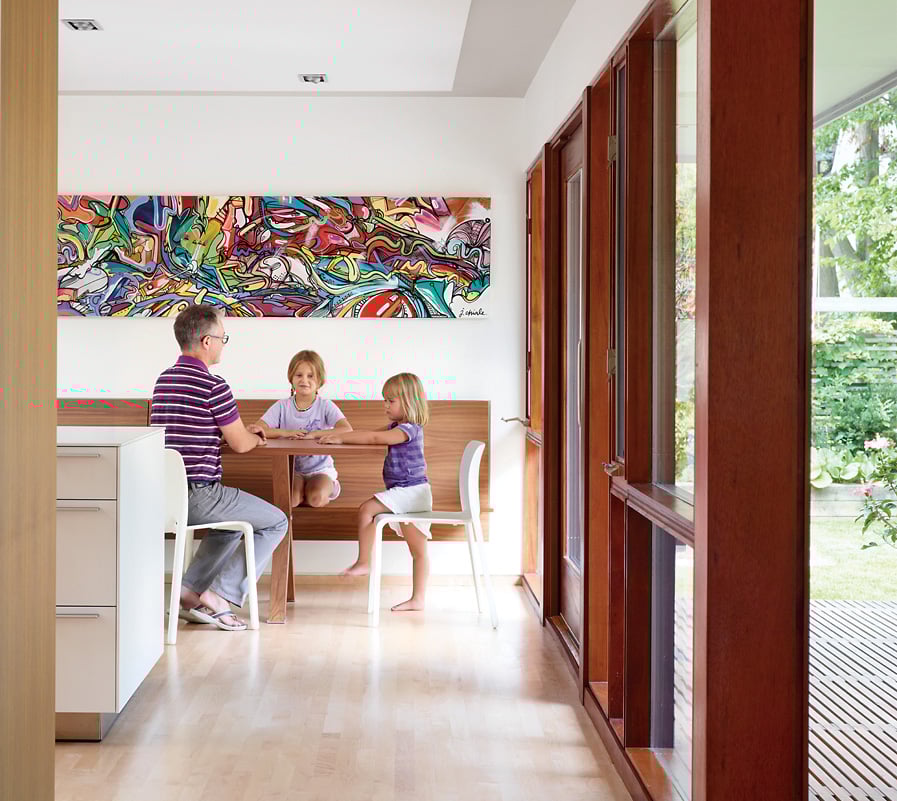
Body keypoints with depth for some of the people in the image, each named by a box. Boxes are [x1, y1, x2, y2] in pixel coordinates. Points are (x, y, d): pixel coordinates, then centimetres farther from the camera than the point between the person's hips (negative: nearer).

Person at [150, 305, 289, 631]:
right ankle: (219, 596, 0)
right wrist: (257, 438, 17)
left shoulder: (162, 380, 12)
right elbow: (240, 444, -7)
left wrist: (243, 432, 23)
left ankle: (191, 591, 19)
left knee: (235, 517, 33)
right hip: (198, 495, -9)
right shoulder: (213, 385, -15)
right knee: (276, 522, 6)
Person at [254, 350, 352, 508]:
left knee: (316, 498, -28)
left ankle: (330, 486, 8)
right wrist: (285, 433, -25)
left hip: (320, 468, -1)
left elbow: (347, 430, -23)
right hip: (292, 469, 1)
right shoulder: (282, 406, -2)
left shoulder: (326, 406, -7)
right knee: (289, 500, -26)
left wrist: (311, 434, -27)